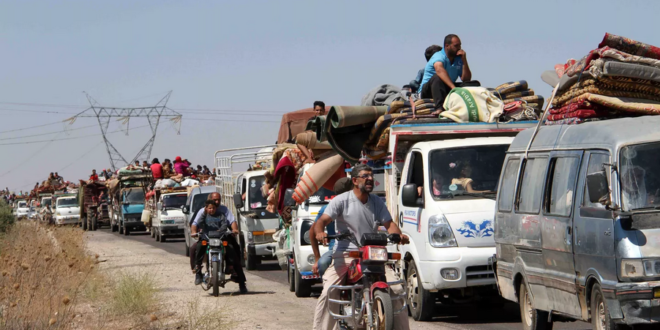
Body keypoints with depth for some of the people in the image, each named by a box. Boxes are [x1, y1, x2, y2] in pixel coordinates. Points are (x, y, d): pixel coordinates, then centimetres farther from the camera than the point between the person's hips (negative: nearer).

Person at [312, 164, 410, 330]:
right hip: (345, 254, -4)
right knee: (328, 292, -22)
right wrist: (319, 232, -33)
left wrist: (398, 234, -15)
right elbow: (322, 220, -10)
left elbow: (389, 224, 8)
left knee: (397, 290, -10)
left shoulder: (377, 202, 14)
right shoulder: (341, 200, -1)